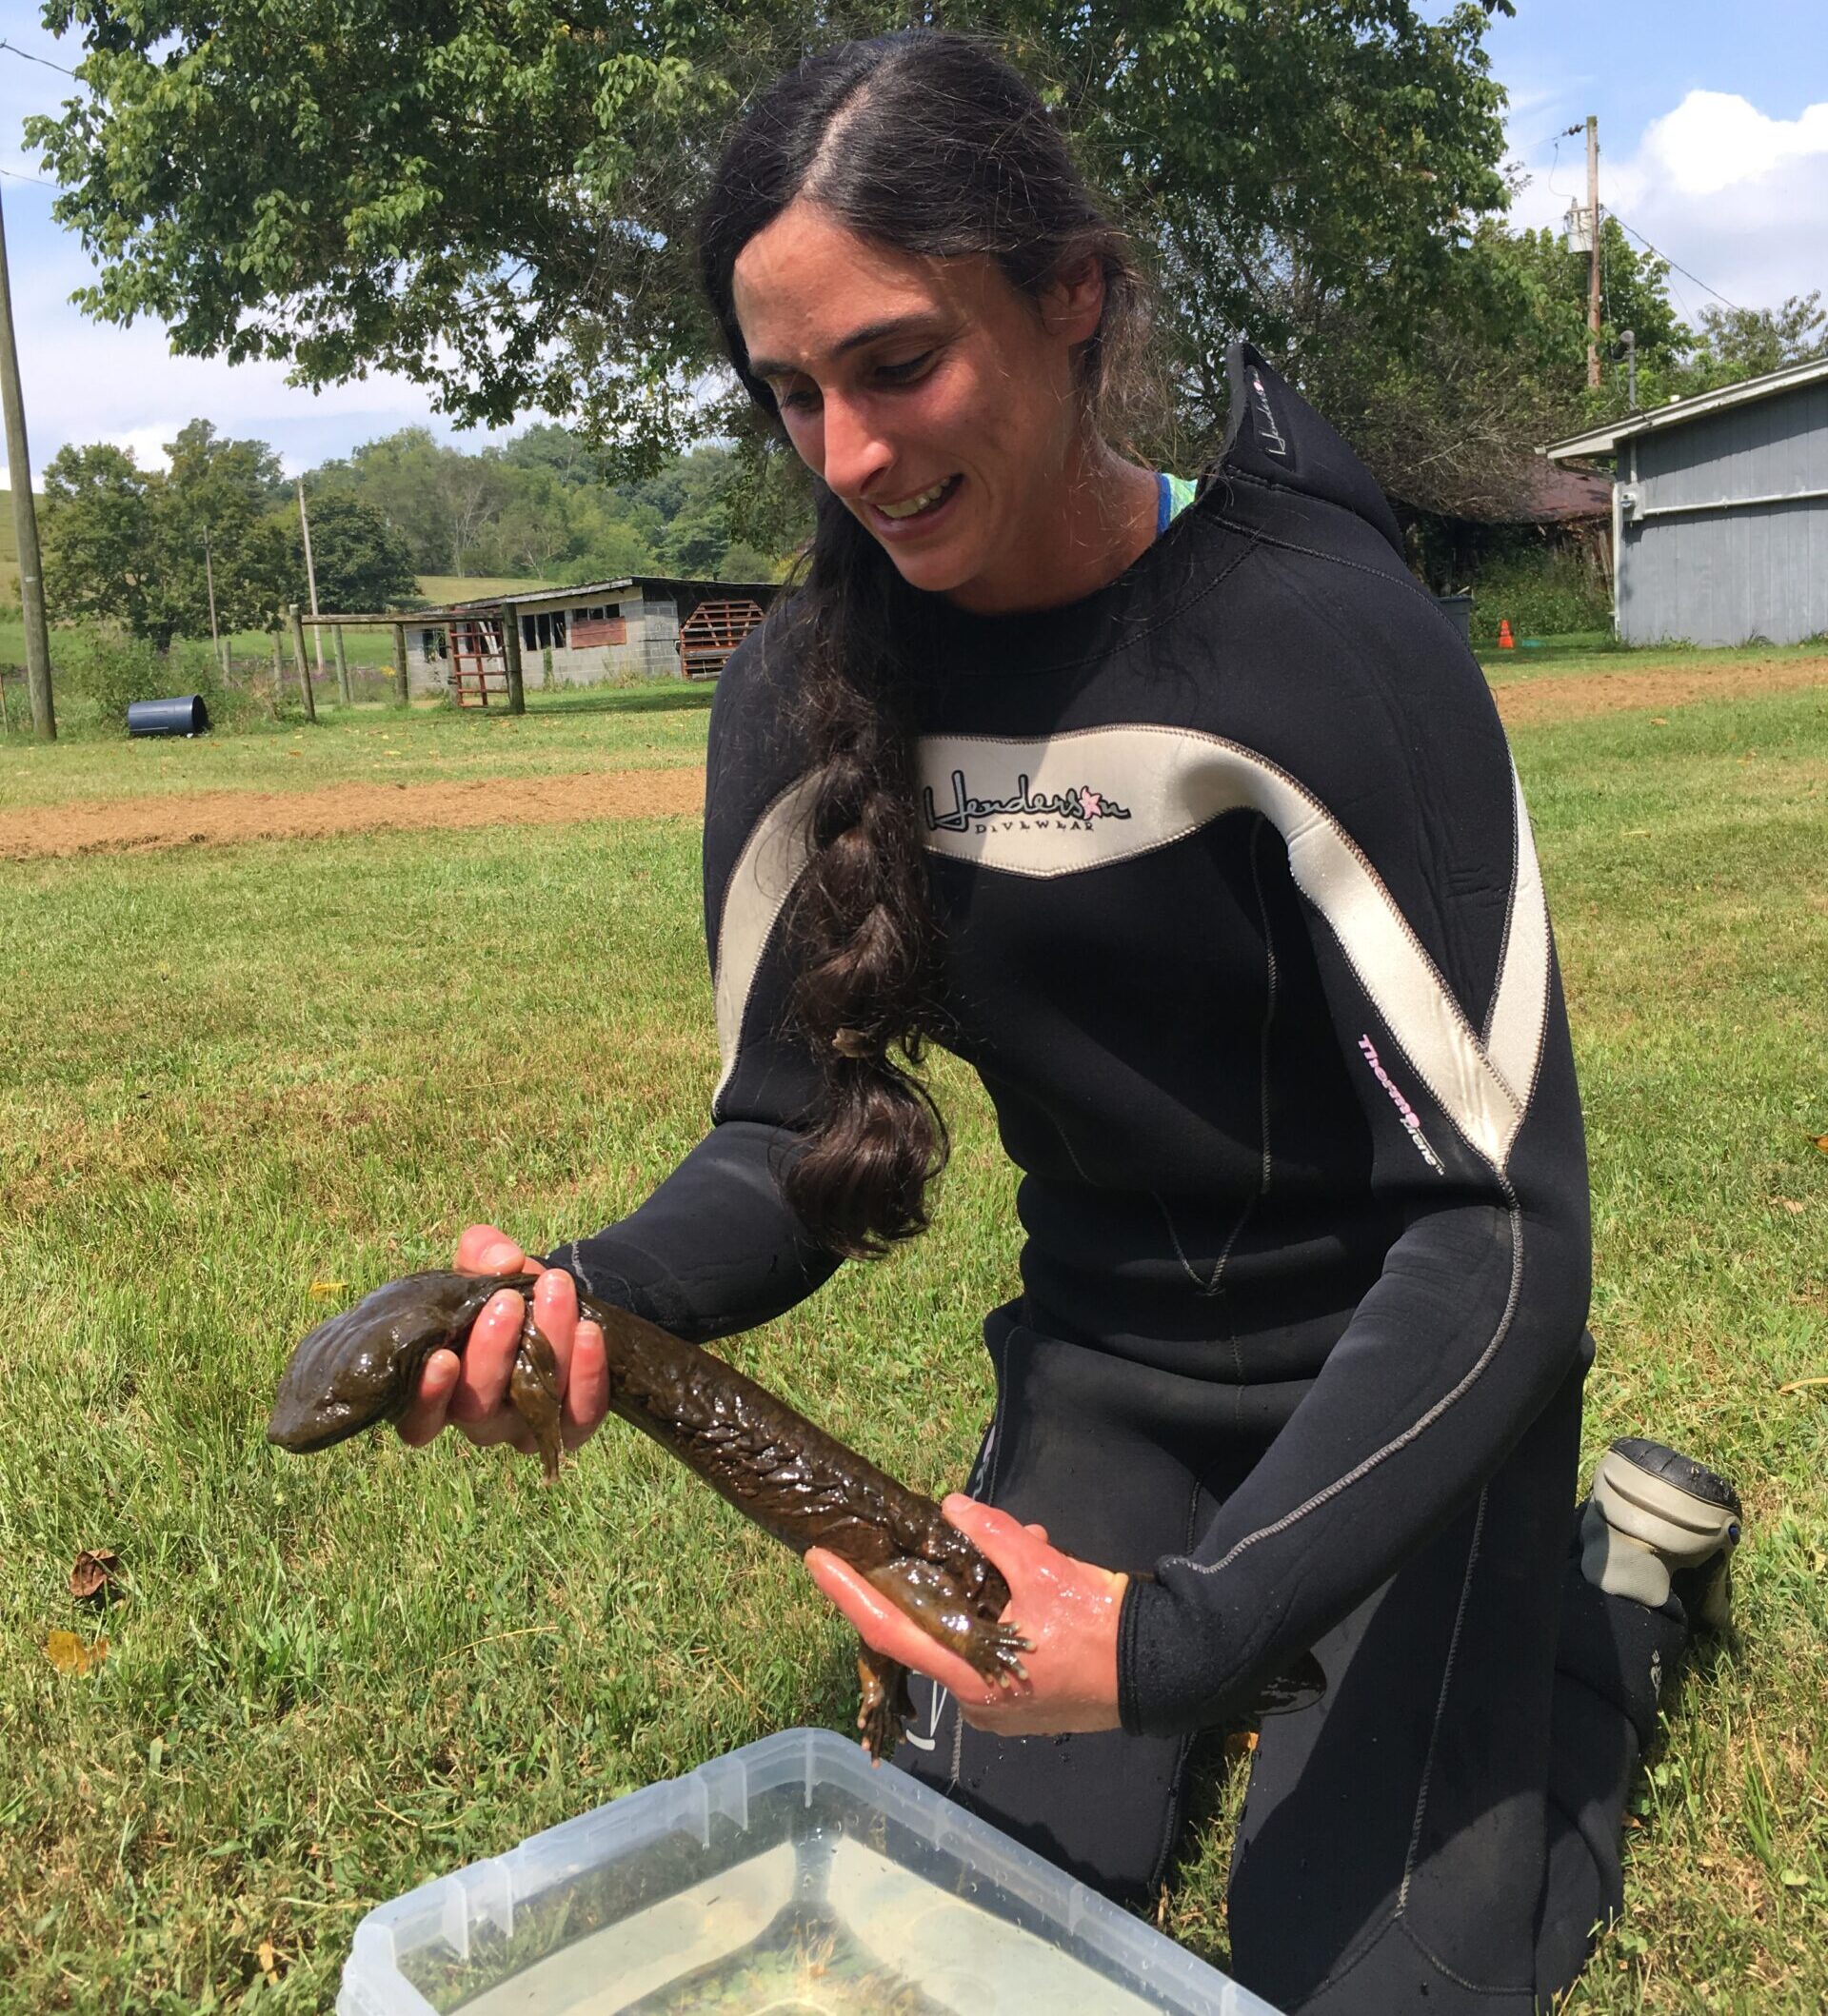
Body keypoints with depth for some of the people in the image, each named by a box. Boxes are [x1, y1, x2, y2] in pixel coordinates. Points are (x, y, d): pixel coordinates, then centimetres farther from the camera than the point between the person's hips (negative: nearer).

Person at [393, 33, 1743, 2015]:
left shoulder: (1319, 637, -25)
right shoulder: (809, 691, -10)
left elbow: (1502, 1222, -26)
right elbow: (784, 1140, -7)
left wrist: (1184, 1628, -35)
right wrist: (599, 1290, -29)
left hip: (1398, 1365, -4)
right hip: (1104, 1353, 4)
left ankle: (1622, 1571, 22)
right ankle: (1263, 1636, 30)